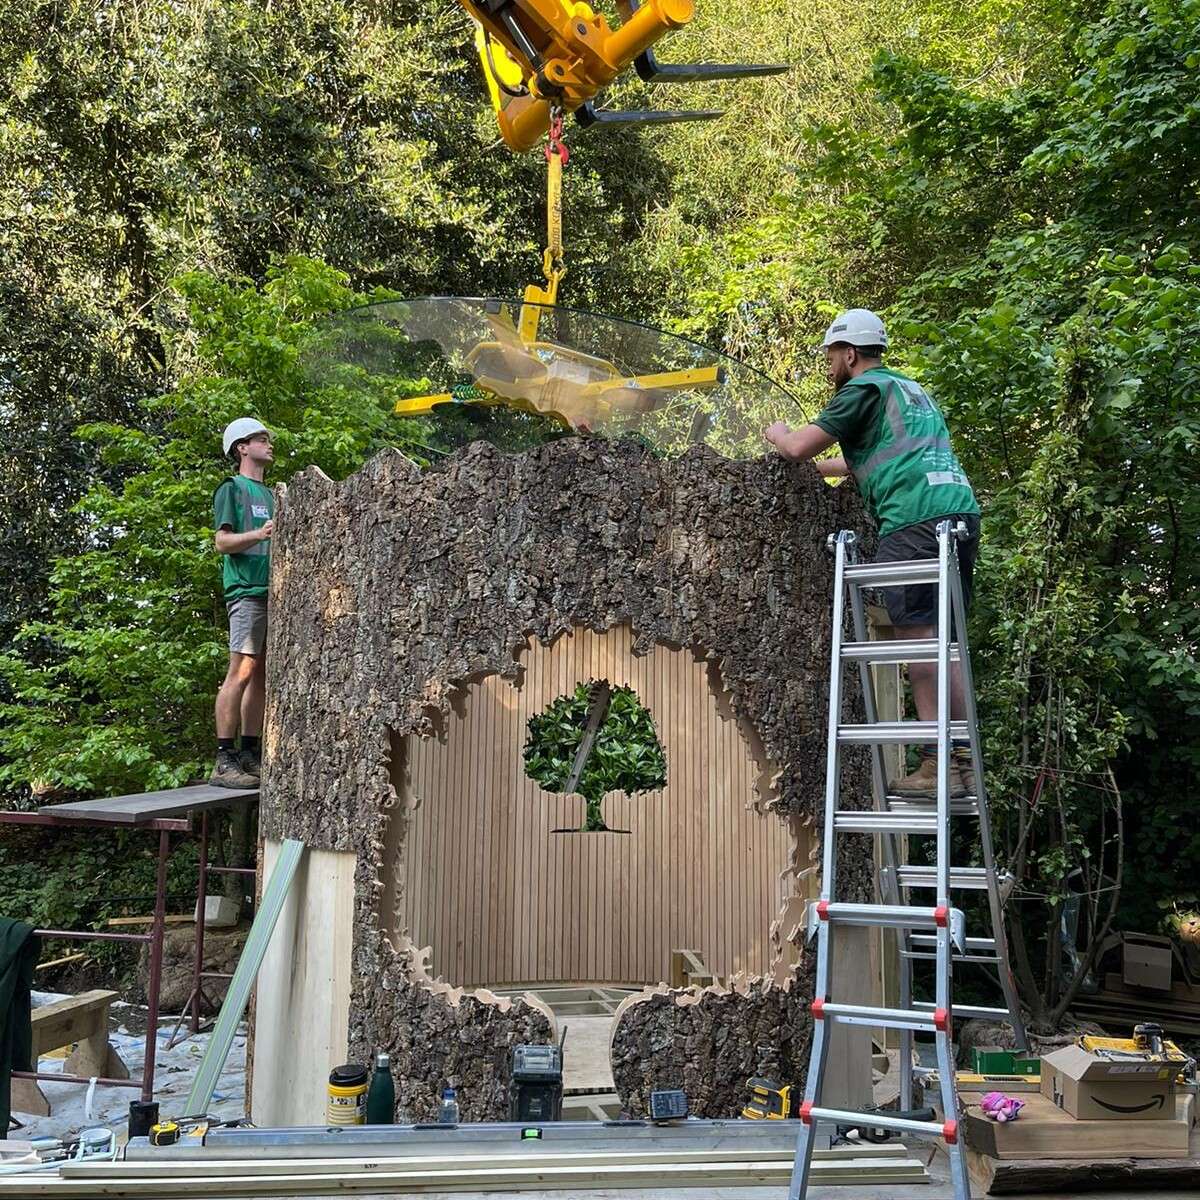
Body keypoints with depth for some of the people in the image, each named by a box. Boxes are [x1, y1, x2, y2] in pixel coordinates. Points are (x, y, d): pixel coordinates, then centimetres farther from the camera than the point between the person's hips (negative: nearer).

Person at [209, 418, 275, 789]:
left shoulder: (269, 493, 25)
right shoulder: (232, 488, 2)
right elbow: (222, 542, -8)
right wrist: (259, 534, -22)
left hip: (271, 590, 8)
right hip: (246, 590, -8)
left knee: (261, 675, 6)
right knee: (241, 671, -13)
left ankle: (250, 756, 10)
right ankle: (224, 761, -13)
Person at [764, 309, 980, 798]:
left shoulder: (865, 387, 4)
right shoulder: (911, 389, 31)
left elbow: (799, 447, 3)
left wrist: (778, 434, 24)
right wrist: (819, 466, 47)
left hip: (916, 519, -9)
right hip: (960, 511, 9)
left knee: (919, 638, -11)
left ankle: (939, 763, -16)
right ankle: (963, 762, 4)